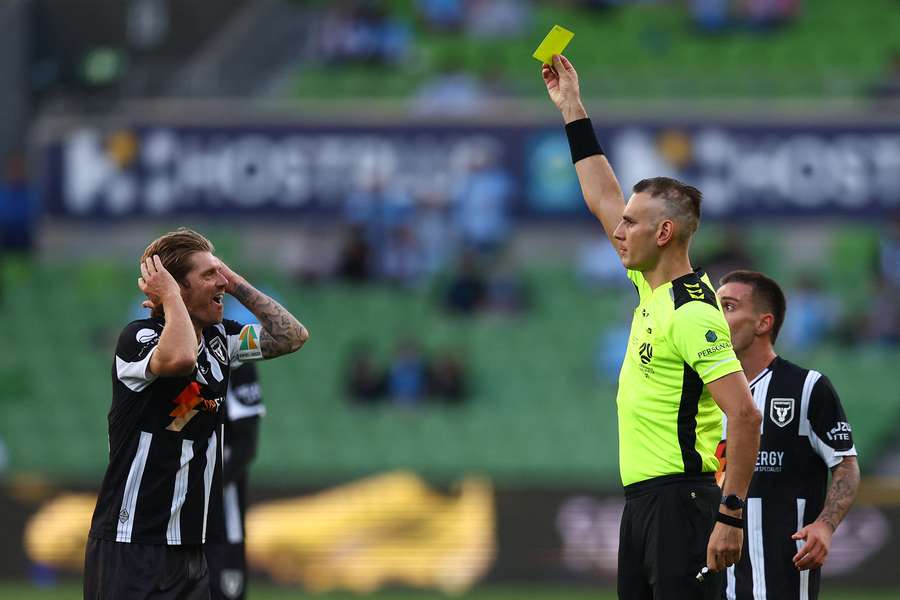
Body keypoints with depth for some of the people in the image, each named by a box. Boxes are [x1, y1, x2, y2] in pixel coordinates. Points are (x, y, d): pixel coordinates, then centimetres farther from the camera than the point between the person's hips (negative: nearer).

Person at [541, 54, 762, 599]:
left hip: (681, 498, -10)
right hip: (642, 497, 10)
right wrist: (572, 108, 28)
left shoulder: (692, 312, -14)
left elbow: (746, 415, -20)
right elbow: (604, 198, 25)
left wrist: (730, 515, -22)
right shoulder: (652, 289, 13)